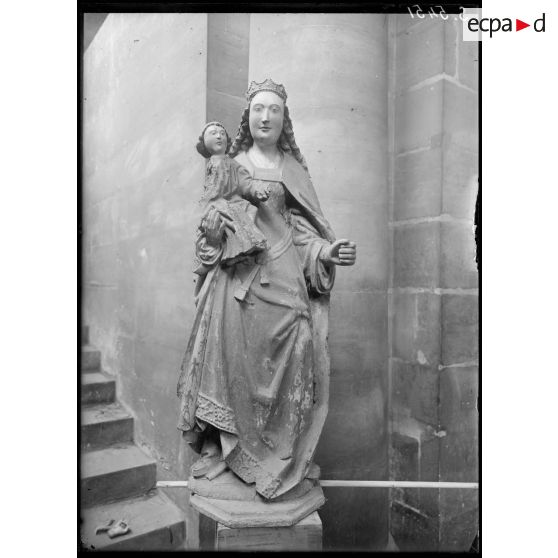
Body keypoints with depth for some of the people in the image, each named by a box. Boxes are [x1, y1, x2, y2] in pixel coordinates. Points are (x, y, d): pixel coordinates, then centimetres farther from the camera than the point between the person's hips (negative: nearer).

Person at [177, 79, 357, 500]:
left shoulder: (293, 169, 15)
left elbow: (301, 227, 8)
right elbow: (210, 218, 14)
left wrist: (327, 251, -10)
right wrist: (211, 236, -8)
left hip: (282, 276, 0)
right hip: (236, 276, 0)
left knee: (287, 359, -5)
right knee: (232, 355, -2)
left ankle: (283, 454, 10)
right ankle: (222, 445, 14)